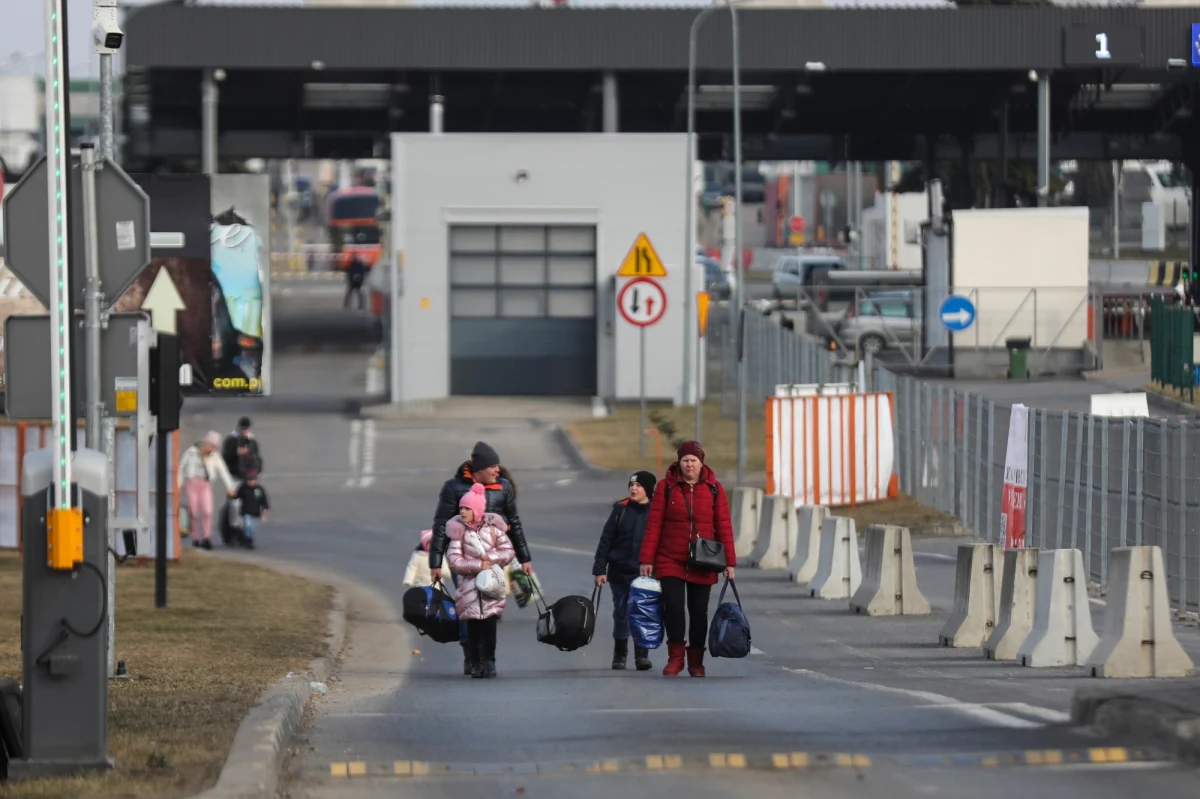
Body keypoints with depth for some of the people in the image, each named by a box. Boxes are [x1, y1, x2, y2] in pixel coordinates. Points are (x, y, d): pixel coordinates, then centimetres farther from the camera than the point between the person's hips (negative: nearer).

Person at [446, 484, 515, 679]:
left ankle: (489, 662, 5)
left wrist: (491, 558, -11)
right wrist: (478, 565, -15)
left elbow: (509, 551, 5)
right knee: (473, 626, -1)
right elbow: (454, 561, -7)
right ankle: (476, 664, 8)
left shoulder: (492, 527, 2)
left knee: (490, 624, -4)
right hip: (470, 586, 0)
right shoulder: (459, 531, -2)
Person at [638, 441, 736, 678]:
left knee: (699, 610, 5)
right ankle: (675, 657, 2)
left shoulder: (714, 489, 3)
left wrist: (729, 562, -1)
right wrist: (647, 559, -4)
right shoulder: (666, 487, 0)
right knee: (673, 606, -11)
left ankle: (696, 661, 16)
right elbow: (654, 525, 0)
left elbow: (724, 526, 3)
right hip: (670, 561, -1)